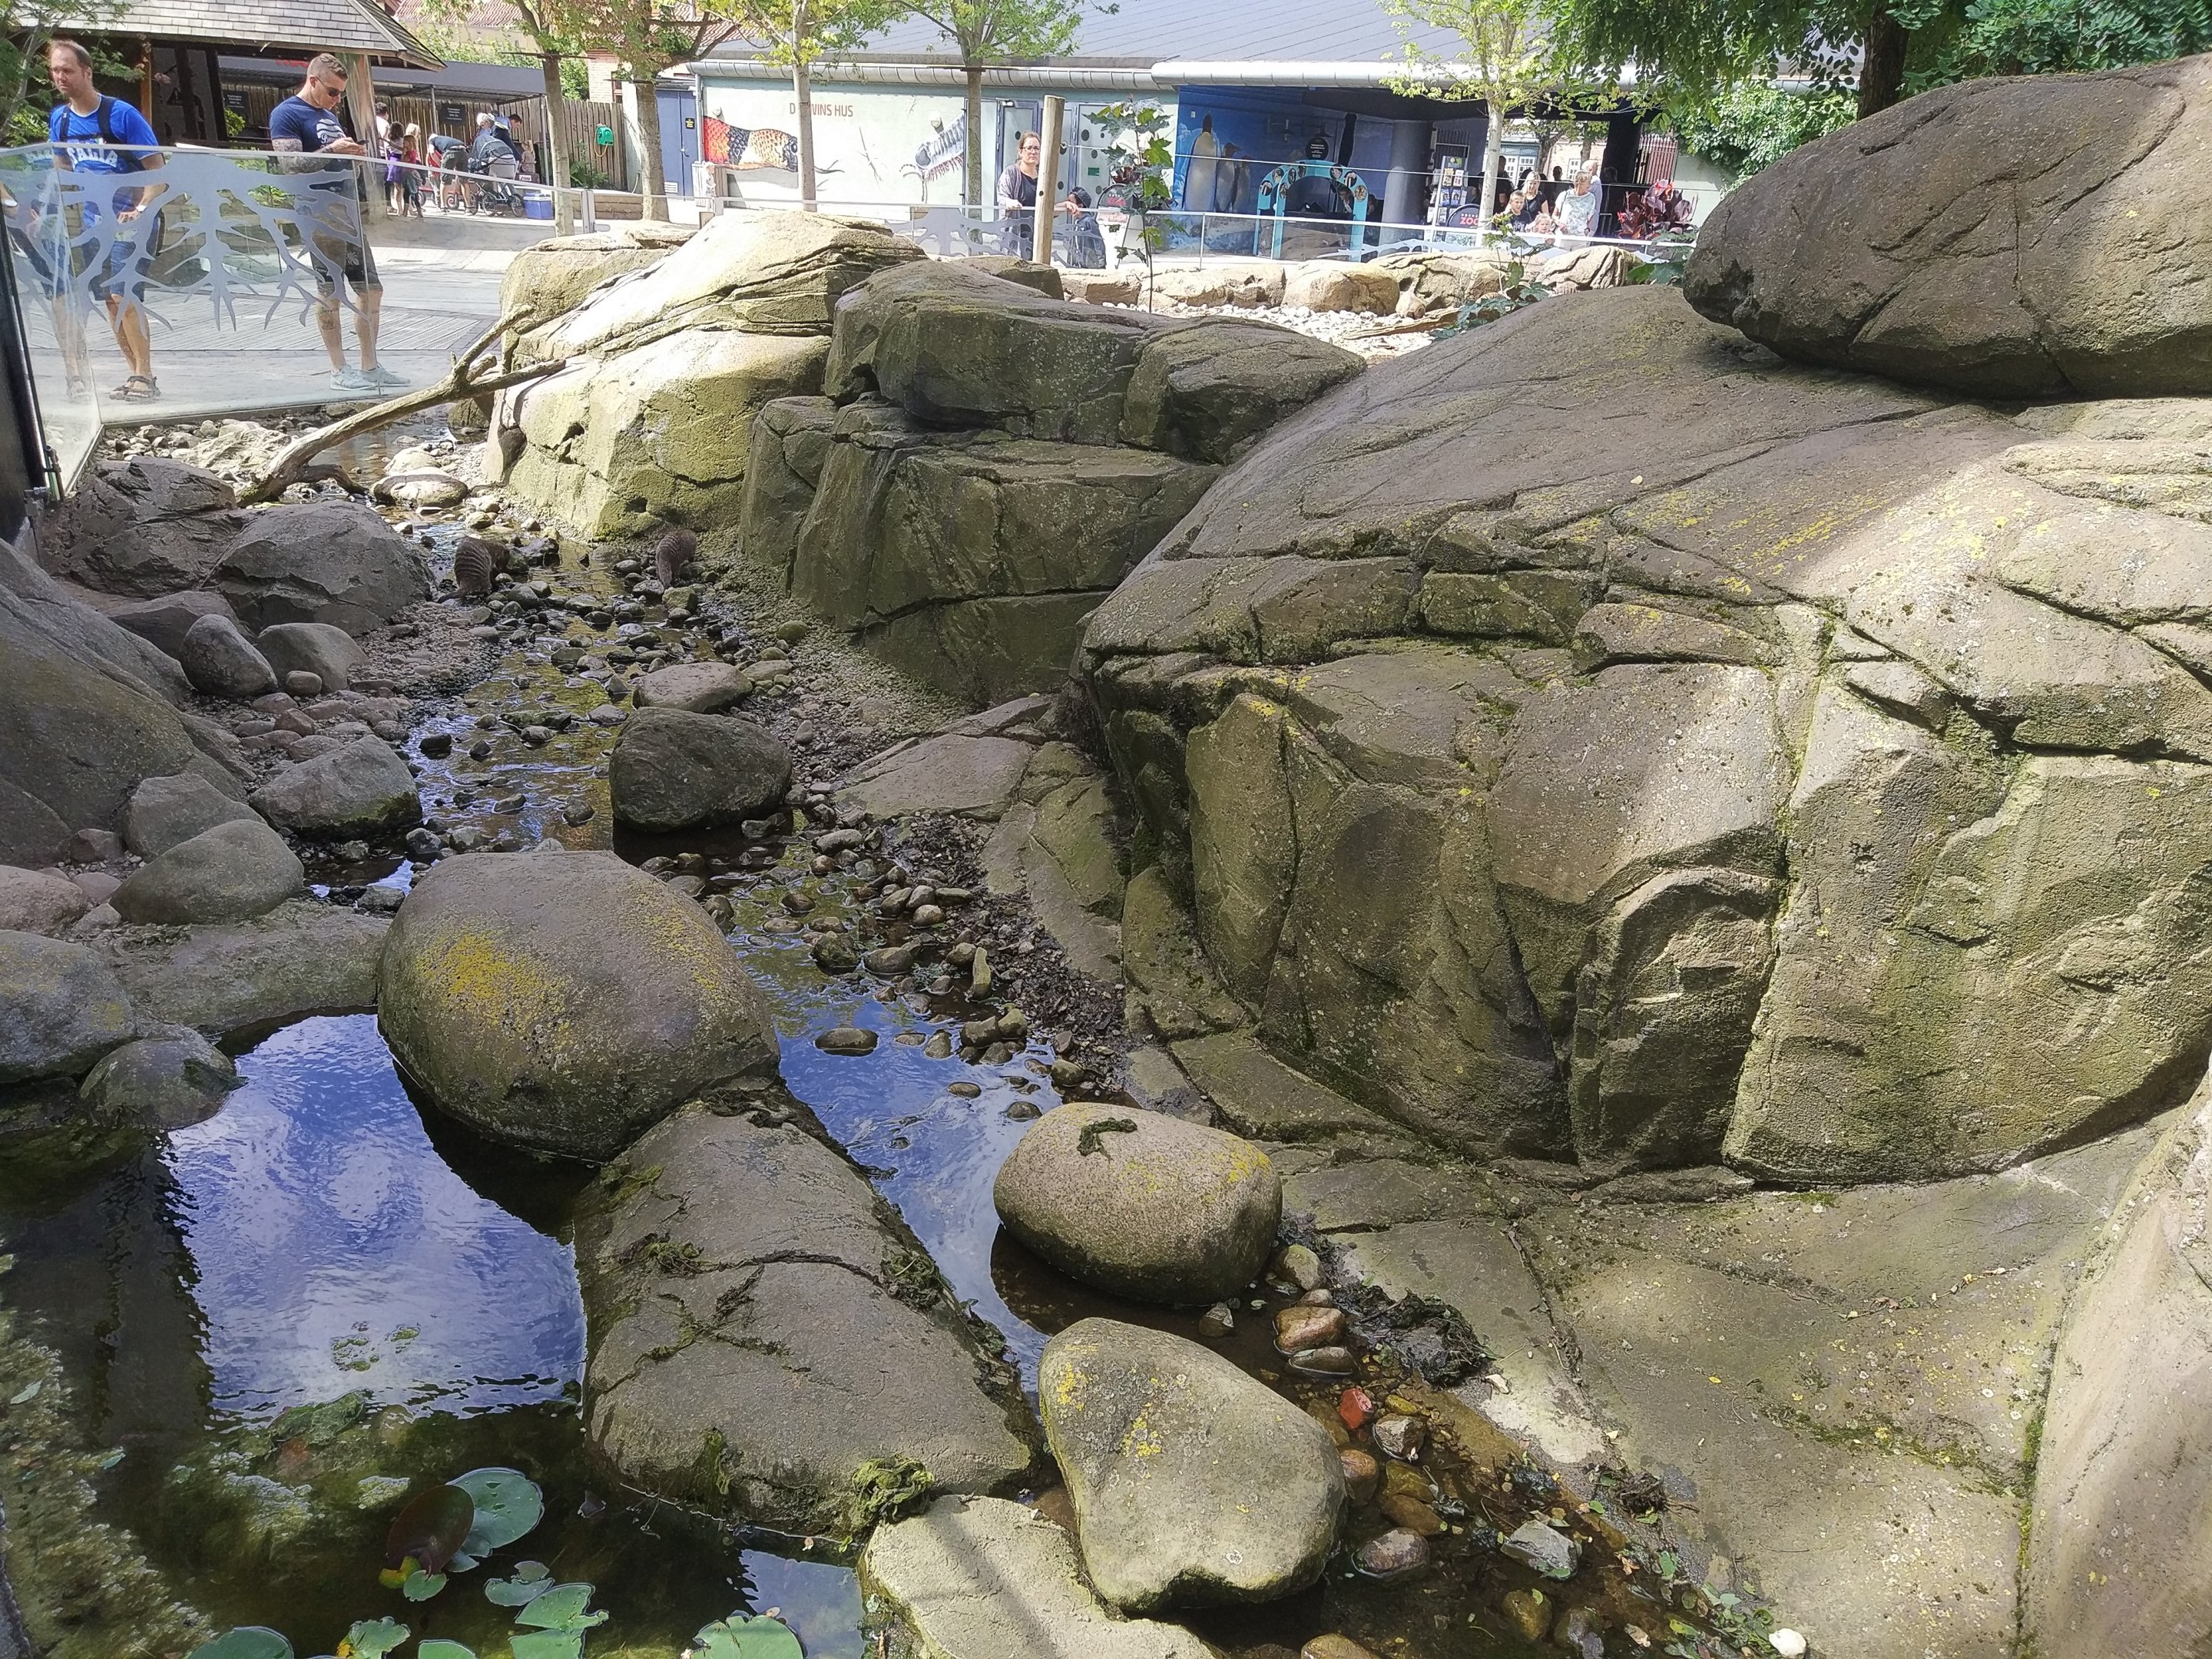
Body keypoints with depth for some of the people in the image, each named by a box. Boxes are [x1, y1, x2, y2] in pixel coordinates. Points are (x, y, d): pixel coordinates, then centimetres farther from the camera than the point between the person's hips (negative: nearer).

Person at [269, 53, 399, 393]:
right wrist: (332, 150, -18)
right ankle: (339, 370, 2)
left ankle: (370, 366, 15)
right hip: (321, 215, -8)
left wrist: (355, 154, 11)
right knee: (329, 292, -3)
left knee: (371, 289, 7)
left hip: (349, 211, 8)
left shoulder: (330, 115, 21)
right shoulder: (287, 114, -4)